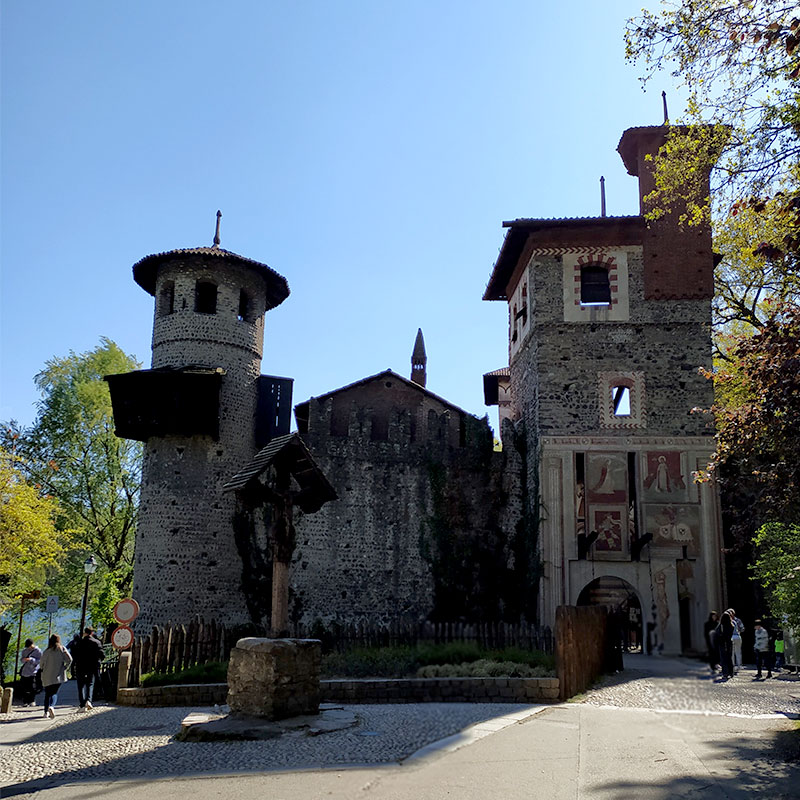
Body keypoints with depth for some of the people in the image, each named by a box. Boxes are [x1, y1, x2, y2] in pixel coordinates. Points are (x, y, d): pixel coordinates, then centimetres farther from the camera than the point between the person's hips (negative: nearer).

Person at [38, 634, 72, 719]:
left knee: (47, 693, 13)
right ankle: (51, 706, -23)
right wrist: (65, 667, 3)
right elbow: (69, 659, -11)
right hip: (58, 675, -1)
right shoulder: (62, 649, -2)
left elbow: (41, 664, 3)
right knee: (54, 693, 4)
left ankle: (46, 711, 11)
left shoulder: (46, 651, 0)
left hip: (47, 676, 1)